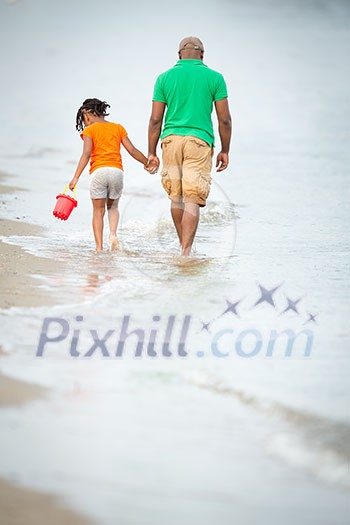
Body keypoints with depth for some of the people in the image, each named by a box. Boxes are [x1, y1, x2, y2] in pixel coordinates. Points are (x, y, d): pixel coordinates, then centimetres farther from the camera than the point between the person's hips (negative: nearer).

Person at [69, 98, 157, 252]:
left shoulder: (89, 130, 5)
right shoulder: (118, 128, 16)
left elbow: (86, 154, -8)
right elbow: (132, 150, 12)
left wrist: (76, 177, -14)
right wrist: (148, 163, 25)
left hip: (98, 171, -3)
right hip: (117, 171, 3)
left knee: (98, 210, 6)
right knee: (113, 207, 21)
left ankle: (99, 247, -1)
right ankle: (113, 234, -5)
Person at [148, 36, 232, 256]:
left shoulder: (165, 78, 7)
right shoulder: (214, 77, 4)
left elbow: (155, 119, 5)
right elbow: (224, 119, 2)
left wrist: (151, 152, 9)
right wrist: (225, 151, 11)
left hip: (171, 139, 2)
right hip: (199, 141, -2)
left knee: (176, 197, 15)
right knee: (193, 199, -6)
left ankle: (184, 246, 25)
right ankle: (186, 251, -15)